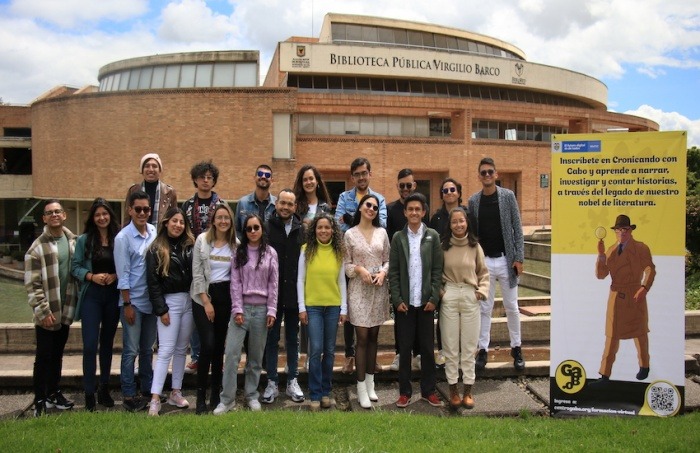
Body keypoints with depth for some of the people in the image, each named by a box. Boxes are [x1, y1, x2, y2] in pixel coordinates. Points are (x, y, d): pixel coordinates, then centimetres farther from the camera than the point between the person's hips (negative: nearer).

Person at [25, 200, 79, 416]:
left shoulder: (73, 241, 5)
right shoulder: (37, 248, -11)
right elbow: (32, 284, -12)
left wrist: (76, 302, 9)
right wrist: (42, 310, -16)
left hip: (66, 310, 5)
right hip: (47, 313, -5)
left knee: (57, 355, 17)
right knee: (43, 357, 3)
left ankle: (54, 393, 30)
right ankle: (40, 400, 14)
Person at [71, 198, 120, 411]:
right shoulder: (84, 240, -1)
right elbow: (75, 267, -1)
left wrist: (116, 276, -14)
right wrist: (91, 276, -16)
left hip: (113, 295, 2)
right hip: (91, 295, -1)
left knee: (107, 342, 13)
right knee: (90, 344, -7)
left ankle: (104, 388, 25)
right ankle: (89, 393, 2)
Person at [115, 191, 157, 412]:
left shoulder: (155, 232, 2)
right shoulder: (123, 238, -10)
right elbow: (123, 275, -10)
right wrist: (127, 304, -10)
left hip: (152, 300, 5)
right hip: (133, 302, -5)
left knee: (147, 348, 17)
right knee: (131, 351, 3)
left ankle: (148, 388, 29)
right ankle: (129, 395, 14)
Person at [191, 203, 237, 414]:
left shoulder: (236, 244, 4)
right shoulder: (202, 240, -3)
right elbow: (197, 273, -5)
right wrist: (206, 302, -9)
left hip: (225, 297, 3)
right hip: (203, 297, -3)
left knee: (219, 347, 7)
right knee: (208, 345, -14)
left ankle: (215, 396, 17)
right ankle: (201, 396, -1)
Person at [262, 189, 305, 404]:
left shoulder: (301, 231, 2)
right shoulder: (266, 228, -4)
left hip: (294, 294, 2)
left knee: (293, 339, 13)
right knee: (271, 339, 9)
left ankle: (292, 381, 24)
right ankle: (272, 382, 19)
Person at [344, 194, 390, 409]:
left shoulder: (382, 232, 6)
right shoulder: (350, 234, -1)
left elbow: (388, 260, 8)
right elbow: (346, 264, 0)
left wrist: (383, 272, -11)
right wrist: (359, 269, -18)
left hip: (379, 289, 3)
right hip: (359, 289, -3)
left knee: (373, 337, 10)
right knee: (362, 338, -3)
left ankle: (370, 383, 20)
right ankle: (361, 387, 4)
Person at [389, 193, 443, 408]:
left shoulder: (433, 236, 3)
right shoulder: (398, 237, 3)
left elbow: (438, 269, 1)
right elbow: (393, 271, 2)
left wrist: (434, 298, -7)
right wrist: (397, 299, -6)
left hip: (426, 301, 0)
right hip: (405, 302, 0)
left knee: (427, 347, 7)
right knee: (405, 347, 6)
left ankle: (428, 390, 20)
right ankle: (405, 391, 17)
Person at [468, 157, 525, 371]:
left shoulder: (508, 196, -1)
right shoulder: (473, 201, 4)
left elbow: (517, 228, -1)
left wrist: (519, 258, -6)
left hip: (506, 259, -1)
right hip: (483, 261, 1)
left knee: (512, 307, 8)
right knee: (484, 308, 7)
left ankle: (516, 348, 22)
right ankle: (483, 349, 14)